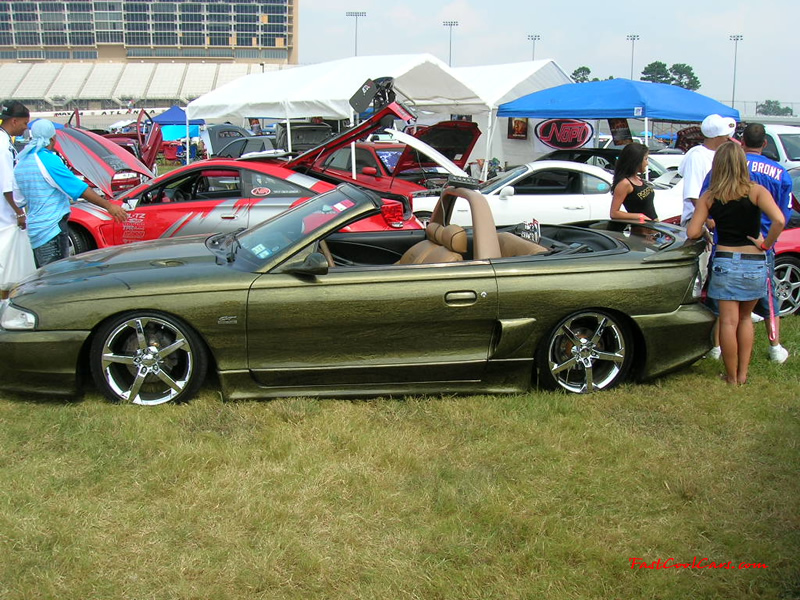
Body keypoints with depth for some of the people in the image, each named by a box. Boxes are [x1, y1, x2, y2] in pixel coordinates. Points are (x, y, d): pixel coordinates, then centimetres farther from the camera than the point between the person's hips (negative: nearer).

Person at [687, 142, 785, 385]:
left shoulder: (709, 197, -1)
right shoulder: (756, 191, -5)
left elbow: (692, 232, -4)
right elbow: (779, 220, -19)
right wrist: (766, 244, -5)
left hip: (725, 262, -1)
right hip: (755, 264, 1)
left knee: (728, 321, 5)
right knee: (745, 318, 19)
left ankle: (732, 378, 11)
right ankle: (743, 374, 20)